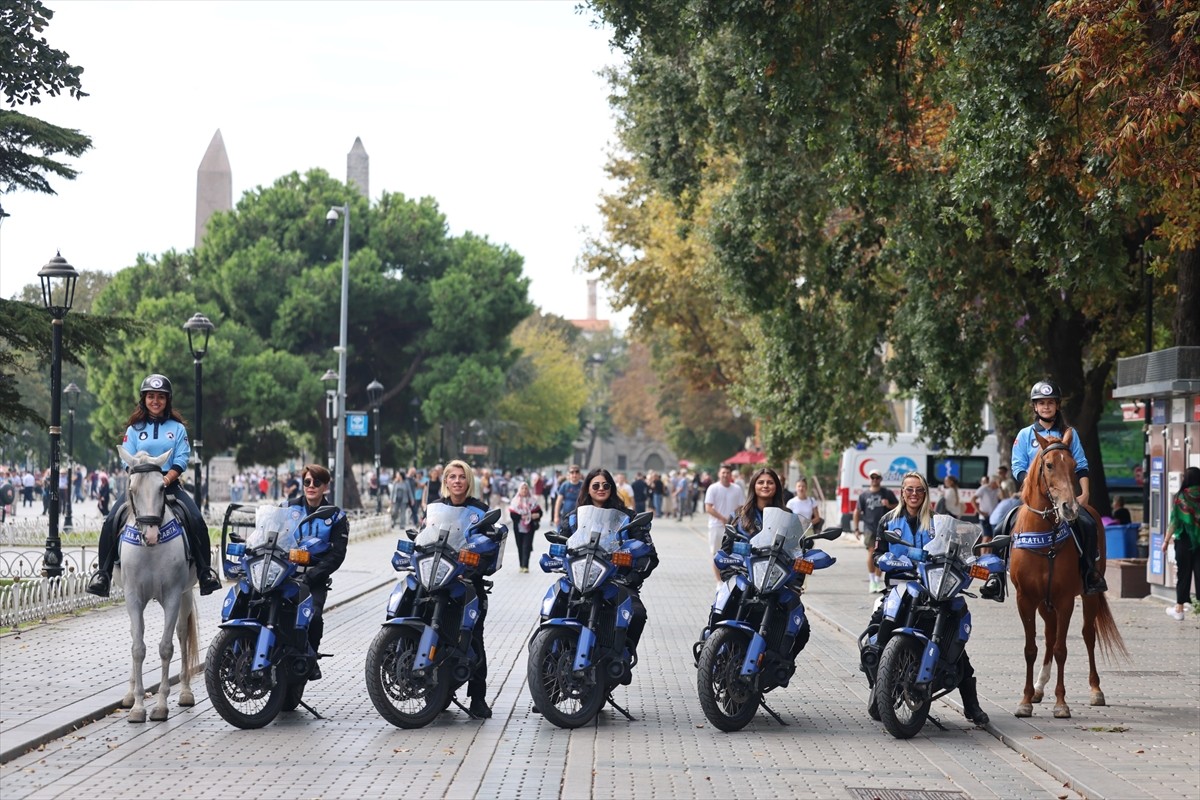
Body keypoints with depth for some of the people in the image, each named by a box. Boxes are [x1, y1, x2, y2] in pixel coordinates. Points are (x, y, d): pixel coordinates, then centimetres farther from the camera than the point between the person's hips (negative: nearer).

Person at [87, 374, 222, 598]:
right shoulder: (134, 429, 11)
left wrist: (166, 479, -16)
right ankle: (103, 572, -13)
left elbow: (181, 461, 0)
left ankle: (205, 571, -14)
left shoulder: (178, 428, 10)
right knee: (111, 522, -20)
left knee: (196, 521, -23)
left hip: (170, 485, -1)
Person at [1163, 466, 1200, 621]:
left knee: (1183, 574, 7)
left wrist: (1166, 540, 1)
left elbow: (1174, 521, -7)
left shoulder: (1181, 497, -8)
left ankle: (1179, 608, 12)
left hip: (1185, 540, -2)